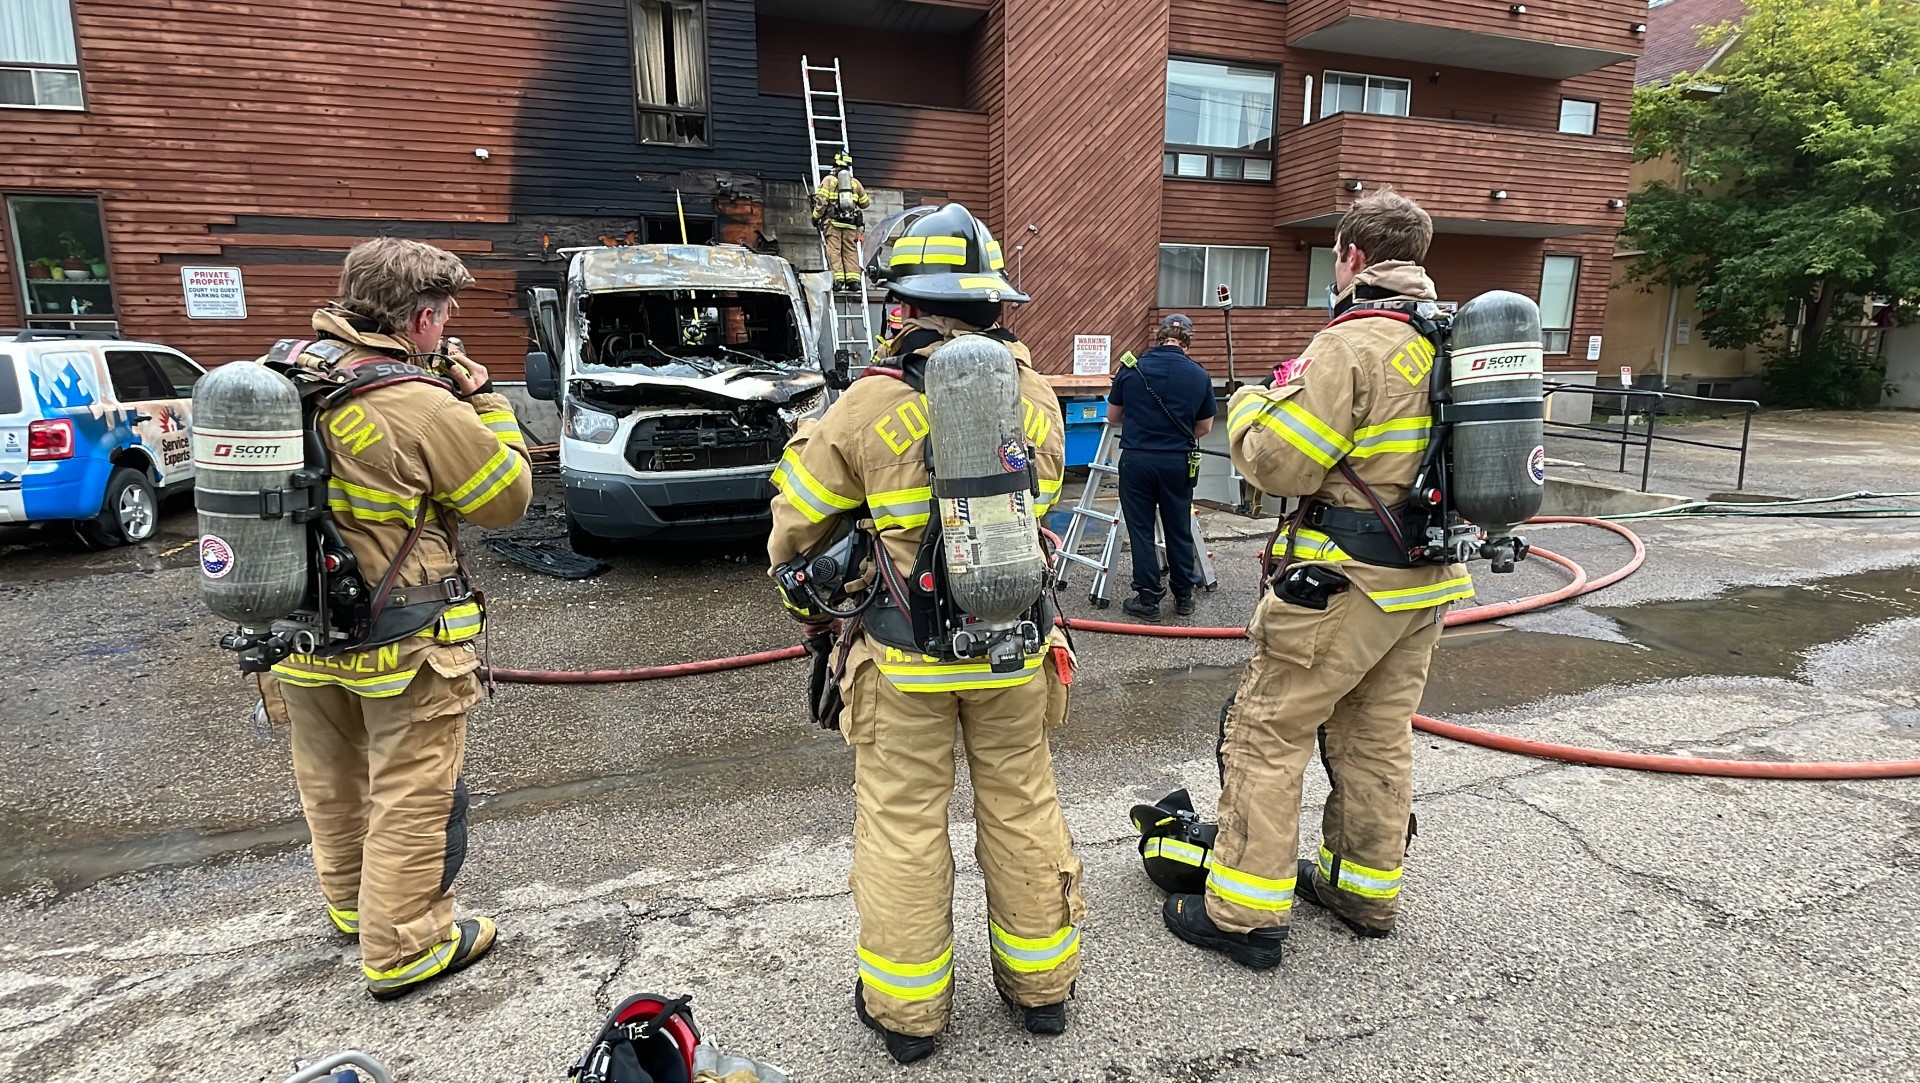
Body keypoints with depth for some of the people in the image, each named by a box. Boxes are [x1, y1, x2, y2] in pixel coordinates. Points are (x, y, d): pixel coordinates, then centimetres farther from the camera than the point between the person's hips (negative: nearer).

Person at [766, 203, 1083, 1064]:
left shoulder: (872, 402, -14)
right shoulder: (1035, 396, -3)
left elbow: (797, 518, -3)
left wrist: (794, 570, 18)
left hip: (908, 655, -3)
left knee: (902, 821, 12)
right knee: (1022, 807, 18)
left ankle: (905, 1008, 27)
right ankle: (1040, 984, 35)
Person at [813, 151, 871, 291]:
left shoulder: (829, 179, 7)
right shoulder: (855, 182, 17)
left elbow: (821, 201, -4)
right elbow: (864, 203, 25)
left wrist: (816, 217, 5)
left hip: (833, 221, -3)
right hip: (850, 223, 3)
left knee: (834, 250, -6)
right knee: (851, 251, 3)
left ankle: (838, 280, -18)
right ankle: (853, 279, -9)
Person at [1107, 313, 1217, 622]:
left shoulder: (1131, 368, -2)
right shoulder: (1199, 375, -1)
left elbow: (1113, 416, 8)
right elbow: (1204, 427, 8)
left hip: (1137, 459, -1)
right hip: (1178, 462, 1)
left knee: (1141, 530, 6)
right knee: (1179, 530, 13)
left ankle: (1148, 599, 8)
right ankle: (1184, 595, 24)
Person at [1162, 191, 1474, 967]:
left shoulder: (1350, 346, -18)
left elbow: (1279, 463, -19)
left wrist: (1248, 404, 2)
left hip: (1344, 583, -8)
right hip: (1428, 580, 9)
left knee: (1265, 733, 2)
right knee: (1376, 737, 19)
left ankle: (1245, 913, 9)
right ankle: (1366, 888, 34)